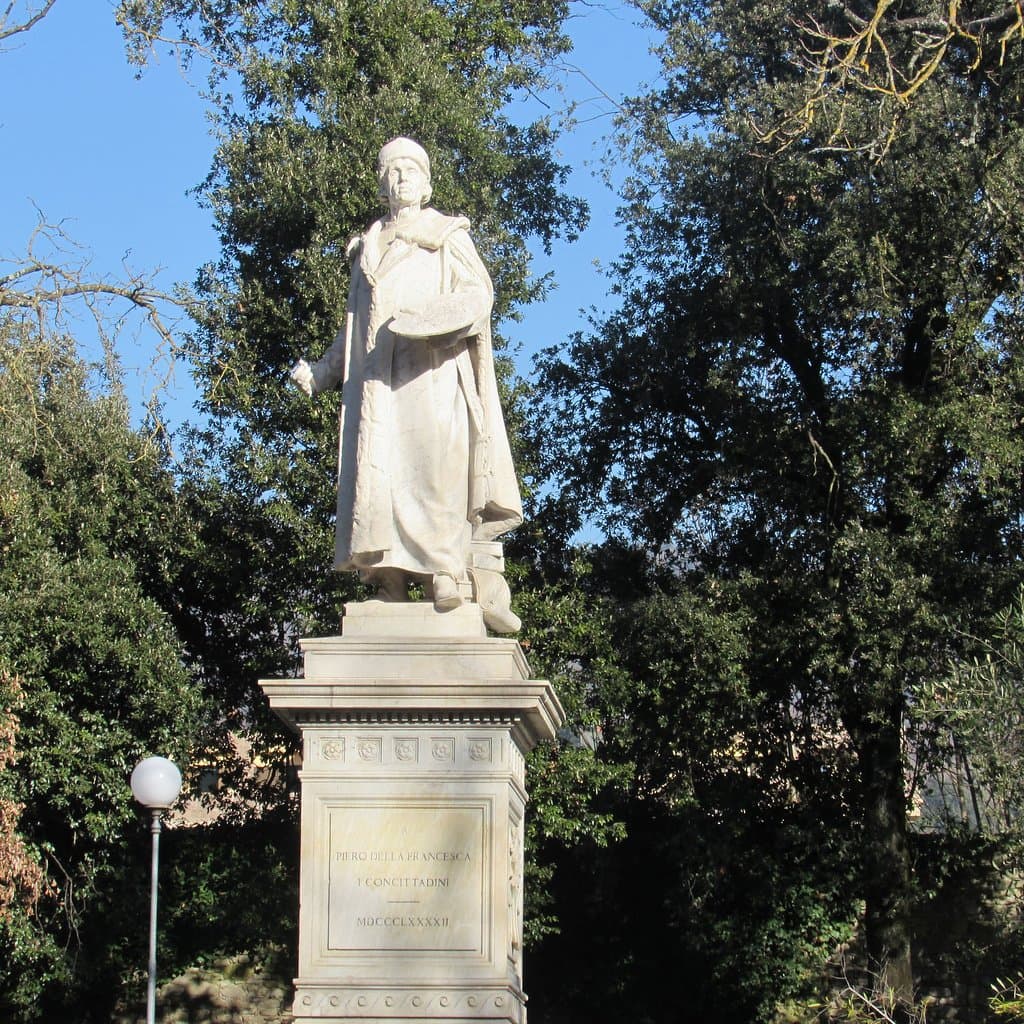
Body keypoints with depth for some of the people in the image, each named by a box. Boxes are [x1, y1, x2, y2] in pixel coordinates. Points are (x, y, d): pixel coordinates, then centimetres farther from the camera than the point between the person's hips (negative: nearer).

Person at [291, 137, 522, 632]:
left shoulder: (447, 237, 13)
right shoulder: (368, 248, 26)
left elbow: (478, 293, -2)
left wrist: (422, 319, -18)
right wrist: (320, 372, 17)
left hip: (433, 373, -4)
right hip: (379, 381, 4)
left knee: (440, 464, -18)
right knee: (379, 471, -9)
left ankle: (450, 572, -22)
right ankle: (390, 581, -16)